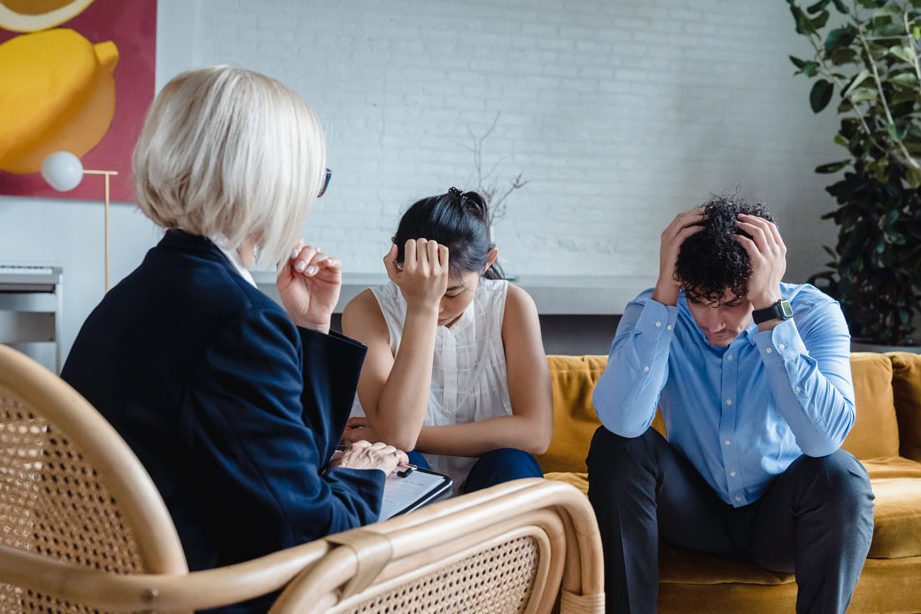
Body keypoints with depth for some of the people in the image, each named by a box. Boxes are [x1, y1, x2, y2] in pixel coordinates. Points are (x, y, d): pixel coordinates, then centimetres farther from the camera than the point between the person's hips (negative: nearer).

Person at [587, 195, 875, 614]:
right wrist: (665, 293, -36)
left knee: (840, 476, -31)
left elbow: (826, 437, -36)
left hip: (779, 518, -1)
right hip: (693, 509, 1)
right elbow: (622, 420, -35)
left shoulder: (813, 314, -18)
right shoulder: (654, 310, -16)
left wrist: (769, 310, -37)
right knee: (615, 446, -24)